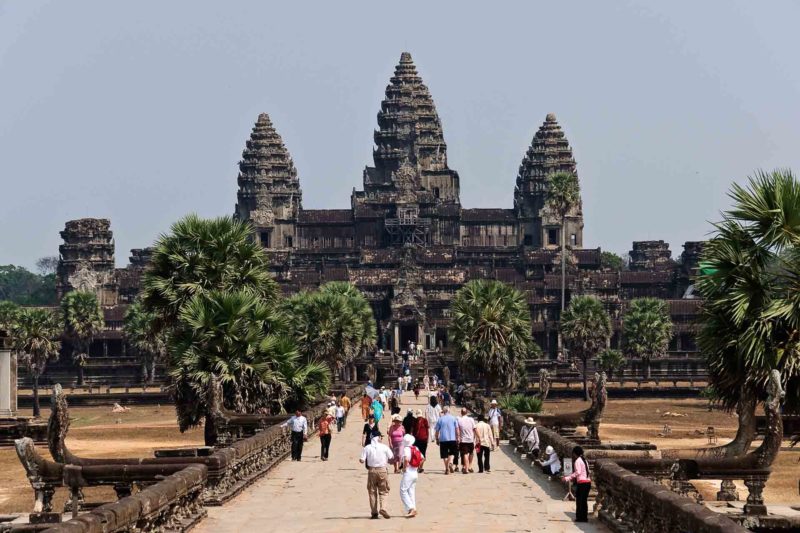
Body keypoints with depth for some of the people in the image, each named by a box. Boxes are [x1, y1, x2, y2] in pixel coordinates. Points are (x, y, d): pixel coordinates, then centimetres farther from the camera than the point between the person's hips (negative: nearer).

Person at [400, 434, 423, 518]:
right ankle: (413, 509, 14)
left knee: (403, 491, -3)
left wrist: (404, 468, -15)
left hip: (408, 473, -8)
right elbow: (423, 459, 16)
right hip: (415, 473, 8)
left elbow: (406, 459, -29)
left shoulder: (406, 449, -14)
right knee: (412, 491, 16)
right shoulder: (416, 449, 10)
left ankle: (411, 508, -16)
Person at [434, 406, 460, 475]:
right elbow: (457, 429, 0)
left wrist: (437, 439, 11)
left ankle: (447, 469, 3)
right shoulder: (453, 418, 2)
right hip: (452, 438, 1)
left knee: (445, 455, 6)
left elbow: (437, 430, 3)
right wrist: (457, 438, 6)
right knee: (451, 453, 16)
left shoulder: (440, 419, 1)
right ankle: (450, 463, -9)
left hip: (443, 439, -1)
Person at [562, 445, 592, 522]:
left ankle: (580, 517, -2)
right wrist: (569, 477, 25)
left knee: (579, 499, -2)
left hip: (582, 482, -8)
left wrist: (568, 478, -13)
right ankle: (585, 517, 14)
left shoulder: (577, 461, -7)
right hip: (588, 482, 8)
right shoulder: (584, 460, 19)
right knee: (584, 500, 12)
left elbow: (577, 472, -17)